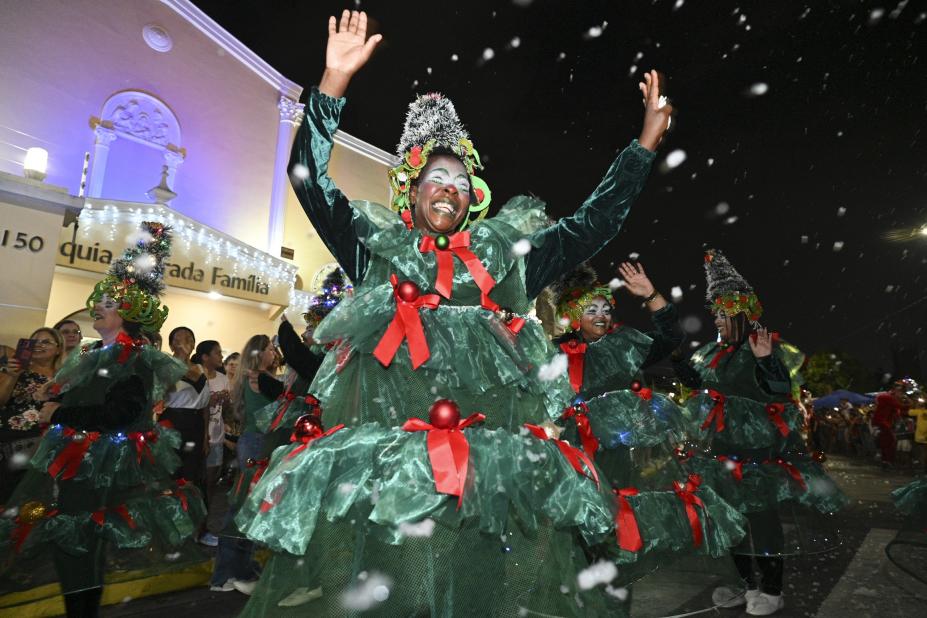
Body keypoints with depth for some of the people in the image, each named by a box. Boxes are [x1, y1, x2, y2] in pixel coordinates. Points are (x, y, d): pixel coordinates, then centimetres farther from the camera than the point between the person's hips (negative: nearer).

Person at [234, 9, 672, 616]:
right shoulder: (376, 249, 14)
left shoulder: (505, 256, 18)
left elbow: (595, 221, 20)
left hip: (498, 458, 2)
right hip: (386, 445, -1)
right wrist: (334, 83, -2)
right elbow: (310, 180, 6)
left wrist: (647, 139, 19)